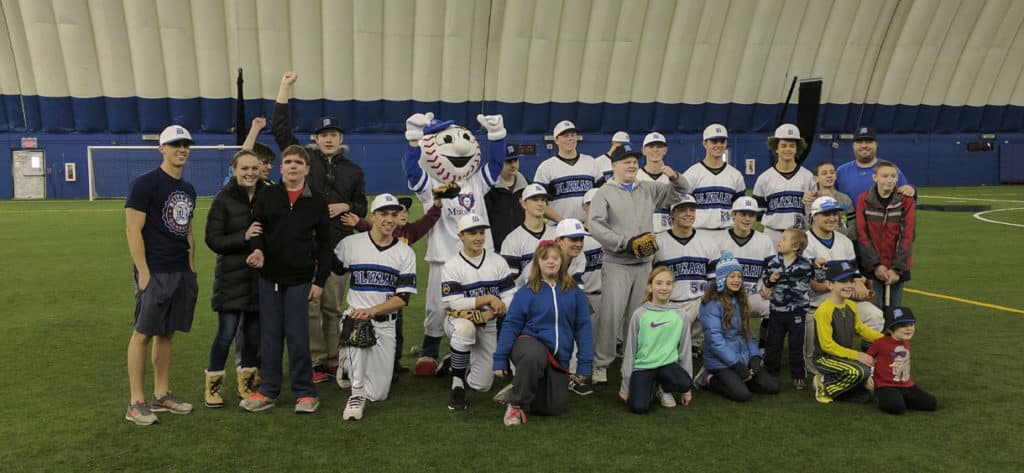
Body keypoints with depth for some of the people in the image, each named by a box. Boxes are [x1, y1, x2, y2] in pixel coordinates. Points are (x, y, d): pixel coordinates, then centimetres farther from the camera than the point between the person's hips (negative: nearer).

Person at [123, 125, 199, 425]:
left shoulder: (188, 189, 15)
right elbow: (133, 229, -12)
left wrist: (191, 268, 14)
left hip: (182, 273, 7)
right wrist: (143, 273, -17)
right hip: (154, 273, -7)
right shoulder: (145, 184, -7)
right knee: (143, 333, -4)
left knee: (167, 333, 12)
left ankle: (162, 395, 19)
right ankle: (136, 403, 1)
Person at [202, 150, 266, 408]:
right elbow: (212, 239, -8)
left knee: (254, 332, 9)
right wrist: (243, 236, -21)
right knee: (227, 333, -4)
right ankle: (212, 385, 12)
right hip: (232, 277, -4)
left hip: (260, 275, 4)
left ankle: (245, 382, 25)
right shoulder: (224, 199, -6)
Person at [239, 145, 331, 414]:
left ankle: (305, 392, 10)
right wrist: (258, 250, -17)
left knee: (298, 336, -2)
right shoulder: (266, 197, 4)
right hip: (269, 277, 2)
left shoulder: (317, 203, 2)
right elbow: (256, 230, 5)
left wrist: (319, 281, -1)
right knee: (270, 336, 7)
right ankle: (269, 390, 18)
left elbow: (324, 245, 4)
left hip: (299, 280, -2)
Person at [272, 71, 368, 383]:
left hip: (337, 245, 2)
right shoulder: (304, 158, 7)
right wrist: (285, 88, -3)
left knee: (334, 306, 6)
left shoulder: (353, 170, 14)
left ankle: (333, 362, 14)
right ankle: (315, 362, 5)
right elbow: (280, 128, 0)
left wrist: (344, 207, -5)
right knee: (309, 306, -3)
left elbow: (362, 207, 17)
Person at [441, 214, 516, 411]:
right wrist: (488, 298, -24)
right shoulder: (452, 266, -9)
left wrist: (491, 313, -22)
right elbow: (453, 303, -19)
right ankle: (457, 384, -22)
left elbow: (510, 298, -4)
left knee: (481, 384, -2)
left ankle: (456, 364, 33)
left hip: (489, 326, 3)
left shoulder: (498, 262, 0)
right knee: (465, 328, -41)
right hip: (458, 321, -3)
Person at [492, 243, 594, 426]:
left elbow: (583, 327, 5)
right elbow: (510, 325, -1)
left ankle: (521, 391, 25)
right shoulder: (525, 293, -3)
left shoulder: (575, 293, 3)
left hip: (558, 357, 4)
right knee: (534, 356, -41)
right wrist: (500, 359, -4)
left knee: (555, 408, -3)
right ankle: (516, 403, -17)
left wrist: (584, 363, 1)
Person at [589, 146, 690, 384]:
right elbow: (596, 226, -12)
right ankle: (601, 363, -1)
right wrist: (625, 243, -18)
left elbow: (682, 192, 21)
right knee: (610, 315, -11)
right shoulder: (604, 193, 0)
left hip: (644, 263, 5)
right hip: (617, 264, -5)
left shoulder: (649, 190, 14)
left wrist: (675, 177, -1)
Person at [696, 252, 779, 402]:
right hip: (721, 361, -7)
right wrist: (736, 364, -19)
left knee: (772, 386, -4)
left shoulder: (740, 301, 12)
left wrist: (755, 357, -3)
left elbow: (748, 333, 12)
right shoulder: (712, 303, -14)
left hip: (744, 358, 7)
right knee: (742, 394, -24)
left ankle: (737, 380, 13)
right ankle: (709, 379, 0)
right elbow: (714, 338, -19)